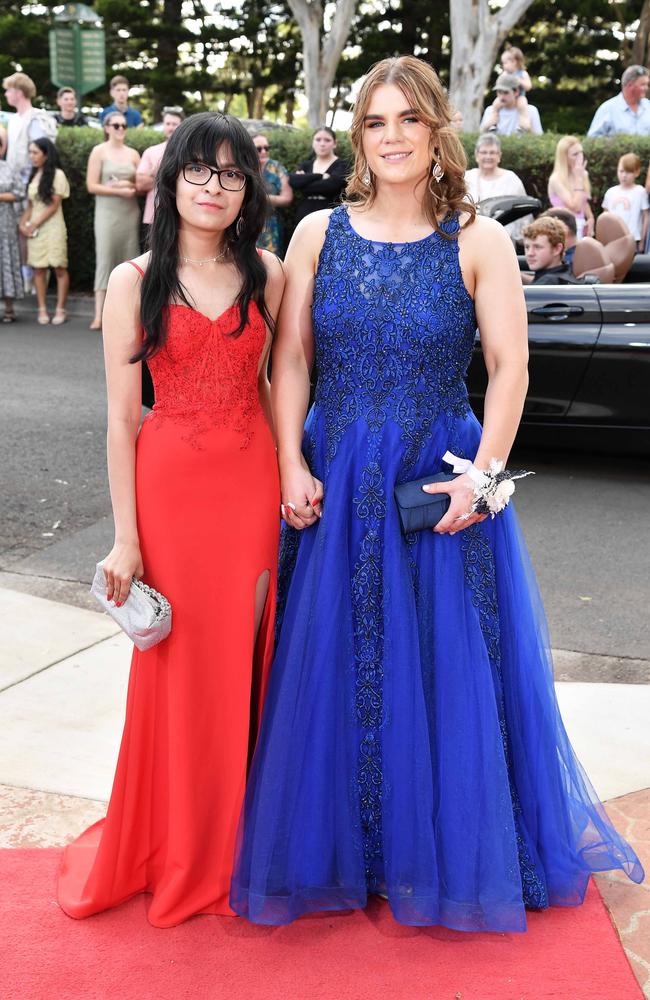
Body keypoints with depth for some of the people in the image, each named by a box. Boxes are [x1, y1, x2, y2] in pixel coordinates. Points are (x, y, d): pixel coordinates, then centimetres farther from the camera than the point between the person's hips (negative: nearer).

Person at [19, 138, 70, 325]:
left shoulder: (57, 174, -4)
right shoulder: (33, 175, 14)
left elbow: (54, 205, -9)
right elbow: (30, 204, 13)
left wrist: (35, 224, -9)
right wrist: (23, 223, -3)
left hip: (52, 226, -5)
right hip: (34, 228, 5)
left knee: (59, 267, -4)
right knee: (39, 268, 1)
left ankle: (60, 310, -1)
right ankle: (42, 310, 3)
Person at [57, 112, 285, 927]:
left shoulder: (267, 277, 4)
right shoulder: (133, 282, -2)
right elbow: (122, 417, -4)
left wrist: (293, 479, 3)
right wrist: (125, 537, -7)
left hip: (253, 484, 2)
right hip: (170, 484, -2)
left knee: (244, 660, 8)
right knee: (176, 665, 7)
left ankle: (235, 841, 28)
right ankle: (176, 851, 28)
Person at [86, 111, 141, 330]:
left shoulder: (133, 154, 11)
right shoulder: (99, 151, 0)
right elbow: (92, 186, -6)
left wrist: (129, 185, -9)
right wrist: (119, 191, -13)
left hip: (130, 212, 4)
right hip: (107, 212, -4)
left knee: (128, 259, 3)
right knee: (105, 259, -10)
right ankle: (98, 315, -12)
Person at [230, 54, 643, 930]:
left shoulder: (477, 241, -2)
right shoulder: (319, 233, 3)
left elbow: (510, 370, -5)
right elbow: (290, 359, 2)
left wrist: (479, 475, -13)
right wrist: (293, 466, -7)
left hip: (441, 479, -1)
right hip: (335, 483, 2)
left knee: (450, 669, 7)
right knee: (331, 666, 9)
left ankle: (448, 854, 28)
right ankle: (337, 849, 29)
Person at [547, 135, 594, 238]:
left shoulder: (582, 175, 10)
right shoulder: (556, 179, -13)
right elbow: (575, 207, -21)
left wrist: (590, 218, 5)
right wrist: (578, 178, -16)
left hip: (581, 227, 7)